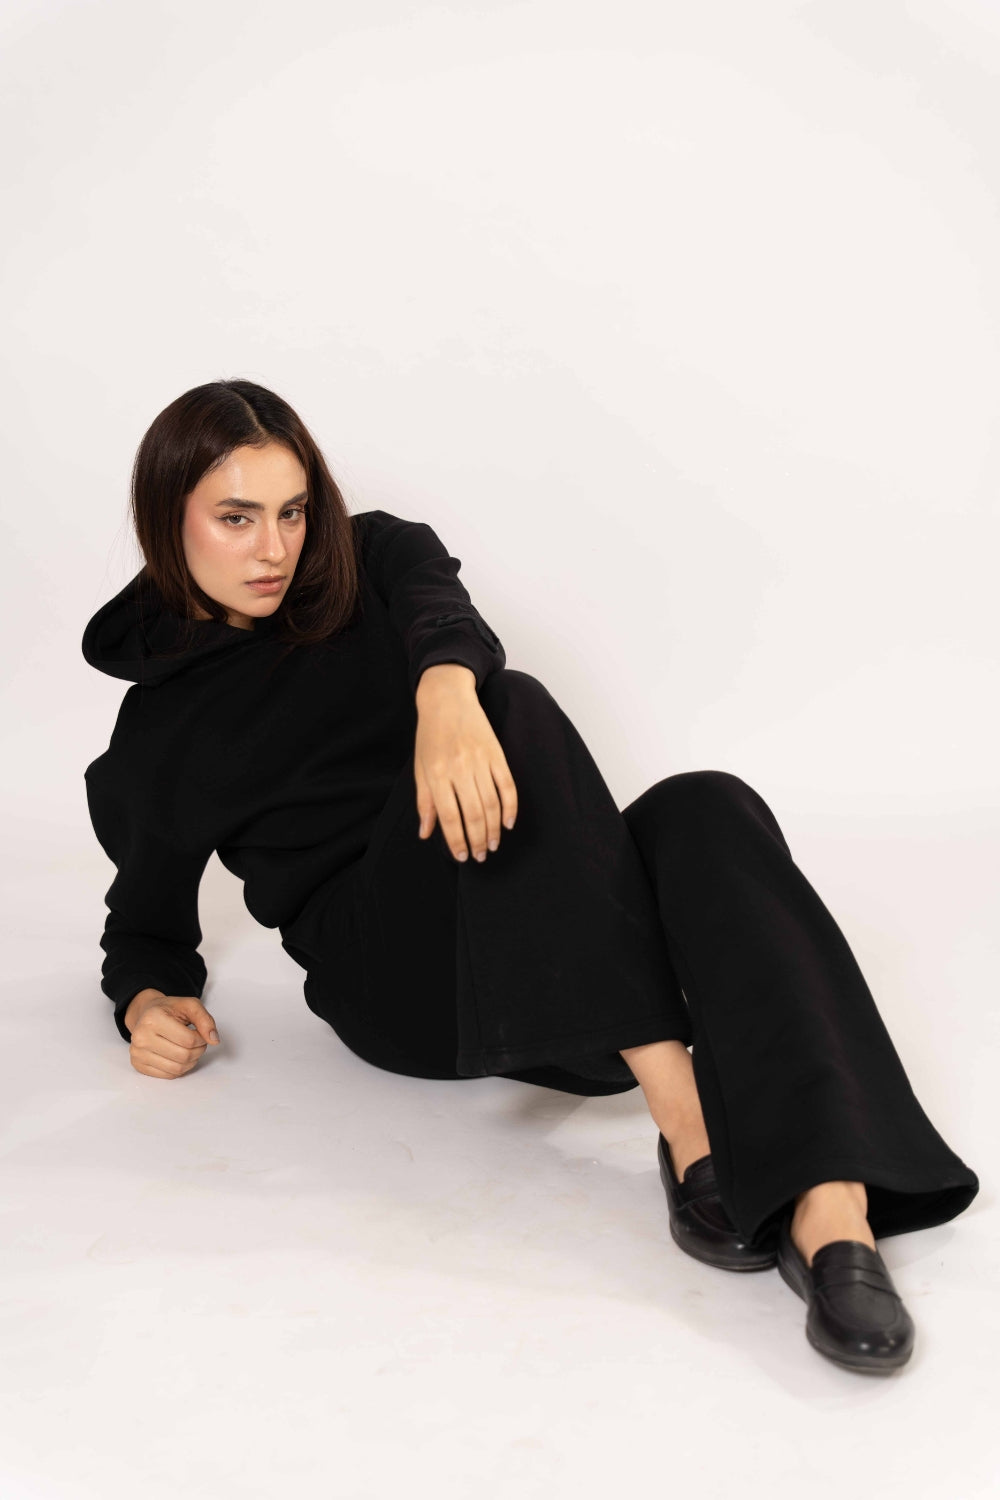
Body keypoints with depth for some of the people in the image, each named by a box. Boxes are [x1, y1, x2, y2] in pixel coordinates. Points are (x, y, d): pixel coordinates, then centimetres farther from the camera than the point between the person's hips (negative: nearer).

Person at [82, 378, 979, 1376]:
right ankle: (687, 1132, -41)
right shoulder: (156, 736, 13)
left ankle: (830, 1209, -46)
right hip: (394, 980, -2)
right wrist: (148, 1005, -5)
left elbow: (444, 615, -11)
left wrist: (447, 691, -36)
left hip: (552, 947, 3)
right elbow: (150, 922, 20)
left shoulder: (375, 560, 13)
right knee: (516, 713, -30)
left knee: (704, 809, -31)